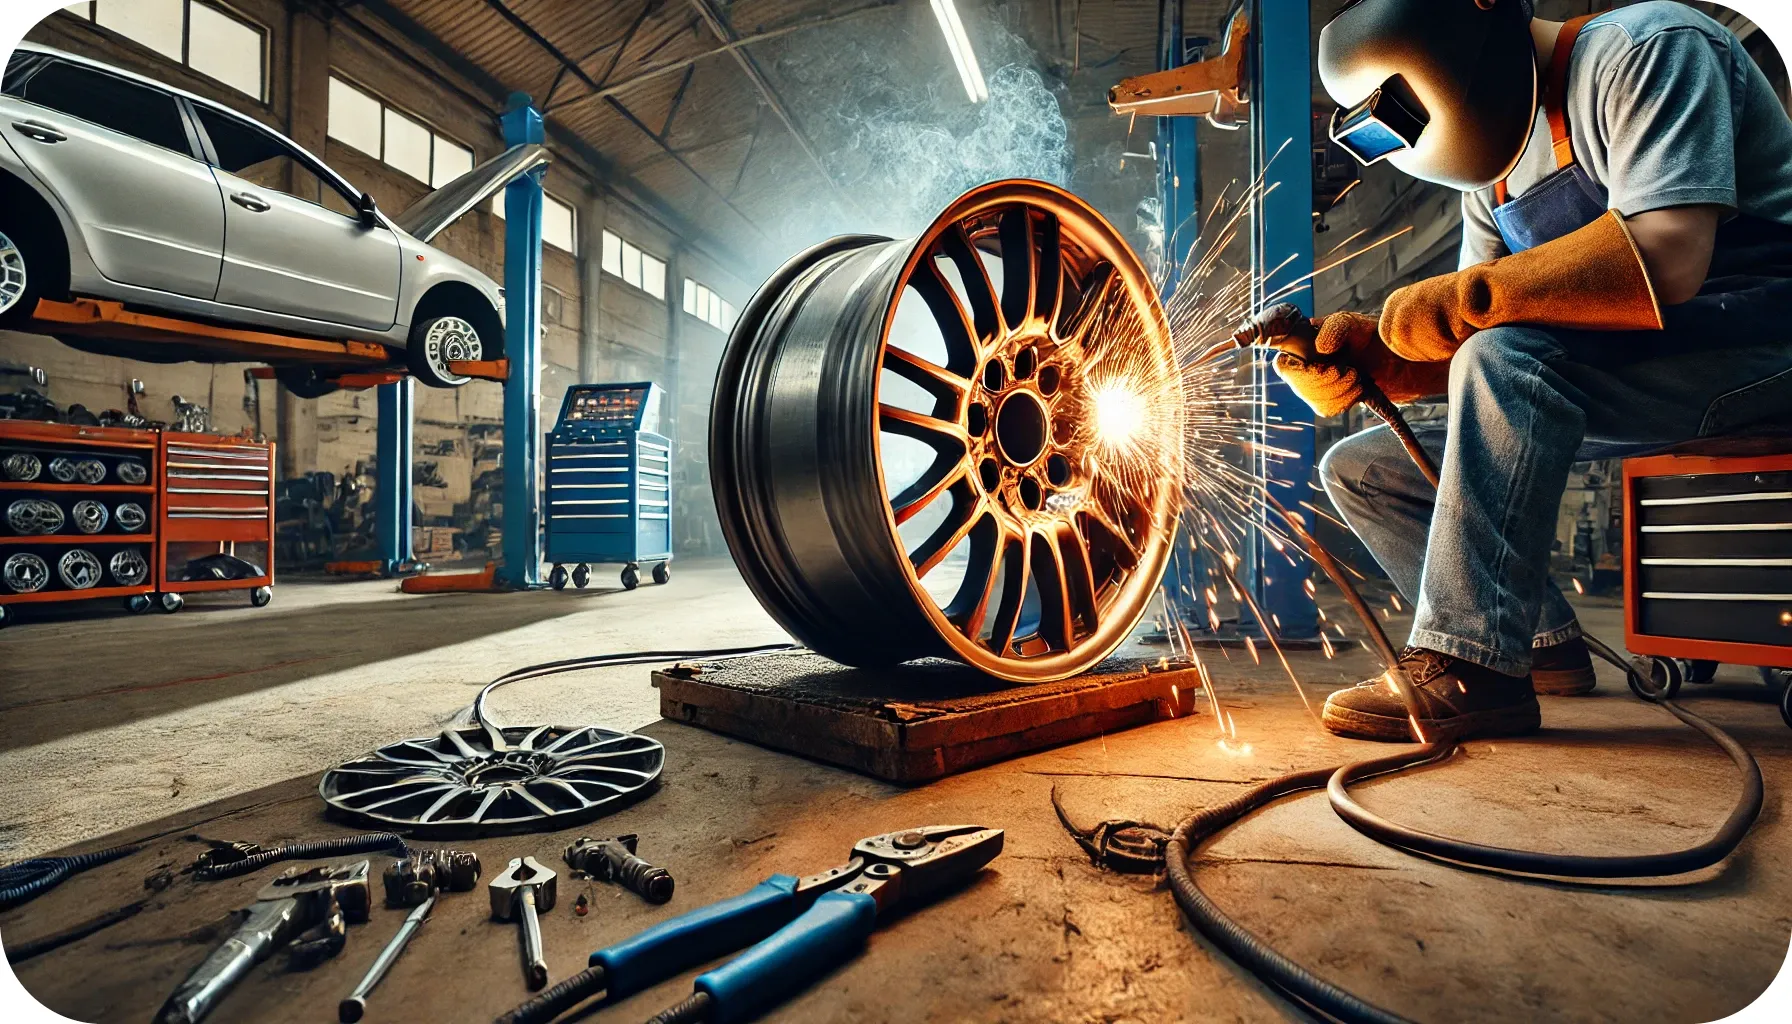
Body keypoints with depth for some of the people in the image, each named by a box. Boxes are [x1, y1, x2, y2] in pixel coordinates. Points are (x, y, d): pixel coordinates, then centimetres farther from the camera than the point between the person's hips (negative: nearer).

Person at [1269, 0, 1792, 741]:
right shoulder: (1494, 179, 13)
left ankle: (1468, 669, -31)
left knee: (1508, 360, -35)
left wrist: (1462, 293, -22)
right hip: (1609, 373, 8)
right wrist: (1367, 355, -12)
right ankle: (1539, 642, -4)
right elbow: (1464, 349, 6)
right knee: (1360, 469, 1)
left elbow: (1664, 260, -27)